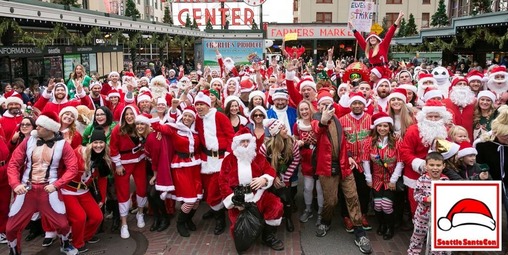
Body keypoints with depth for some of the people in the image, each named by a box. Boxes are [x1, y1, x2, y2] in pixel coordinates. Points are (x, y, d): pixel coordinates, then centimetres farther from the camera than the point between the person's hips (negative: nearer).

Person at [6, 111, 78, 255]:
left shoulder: (62, 145, -3)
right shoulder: (28, 141, 2)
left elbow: (72, 168, -5)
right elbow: (13, 164, 4)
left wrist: (56, 185, -13)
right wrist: (15, 184, -10)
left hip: (48, 189, -2)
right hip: (26, 189, 2)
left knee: (61, 223, -2)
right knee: (12, 227, 5)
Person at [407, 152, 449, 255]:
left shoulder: (446, 180, -7)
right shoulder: (422, 180, -14)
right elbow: (416, 195, -13)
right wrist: (427, 199, -28)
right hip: (423, 214, -1)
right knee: (418, 236, 14)